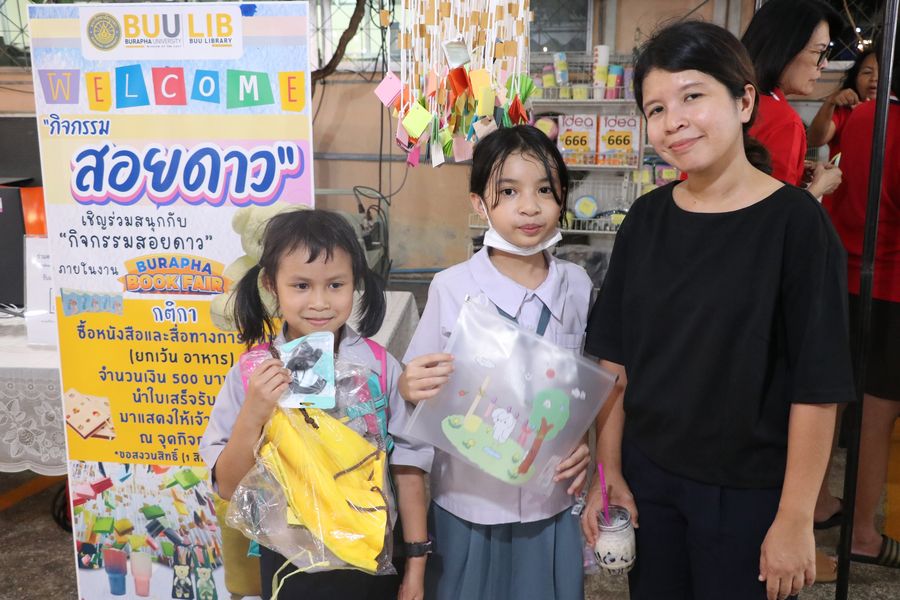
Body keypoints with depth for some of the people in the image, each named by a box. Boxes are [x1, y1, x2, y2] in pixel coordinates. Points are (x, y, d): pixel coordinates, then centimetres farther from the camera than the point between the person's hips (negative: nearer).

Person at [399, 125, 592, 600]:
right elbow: (418, 382, -5)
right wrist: (409, 386, -27)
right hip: (468, 501, -2)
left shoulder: (577, 286, -2)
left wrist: (586, 440, -7)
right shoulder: (451, 287, -12)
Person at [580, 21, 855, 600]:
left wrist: (795, 519, -13)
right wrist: (609, 472, 2)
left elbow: (817, 387, -14)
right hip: (646, 475, 4)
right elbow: (616, 359, 2)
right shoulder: (647, 218, -1)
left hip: (749, 492, -3)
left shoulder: (796, 221, -14)